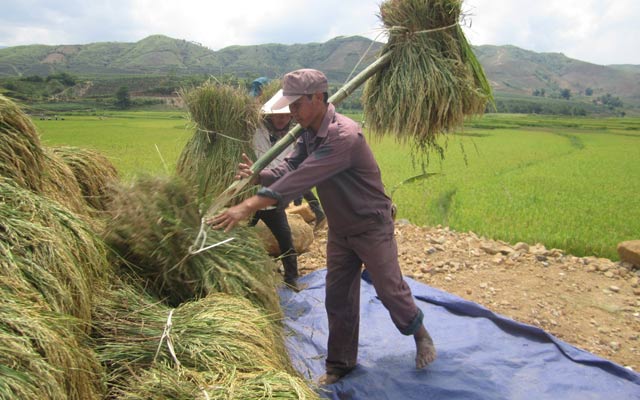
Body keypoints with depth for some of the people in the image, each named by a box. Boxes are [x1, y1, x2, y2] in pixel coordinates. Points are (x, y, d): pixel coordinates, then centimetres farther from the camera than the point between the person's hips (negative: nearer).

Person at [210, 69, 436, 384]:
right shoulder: (308, 133, -1)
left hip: (372, 226, -7)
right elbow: (290, 167, -7)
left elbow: (302, 178, -38)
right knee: (337, 299, 13)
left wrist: (249, 206, -42)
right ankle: (339, 364, 30)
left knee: (390, 290, 9)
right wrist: (259, 175, -28)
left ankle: (421, 336, 38)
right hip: (339, 229, 8)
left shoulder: (344, 136, -31)